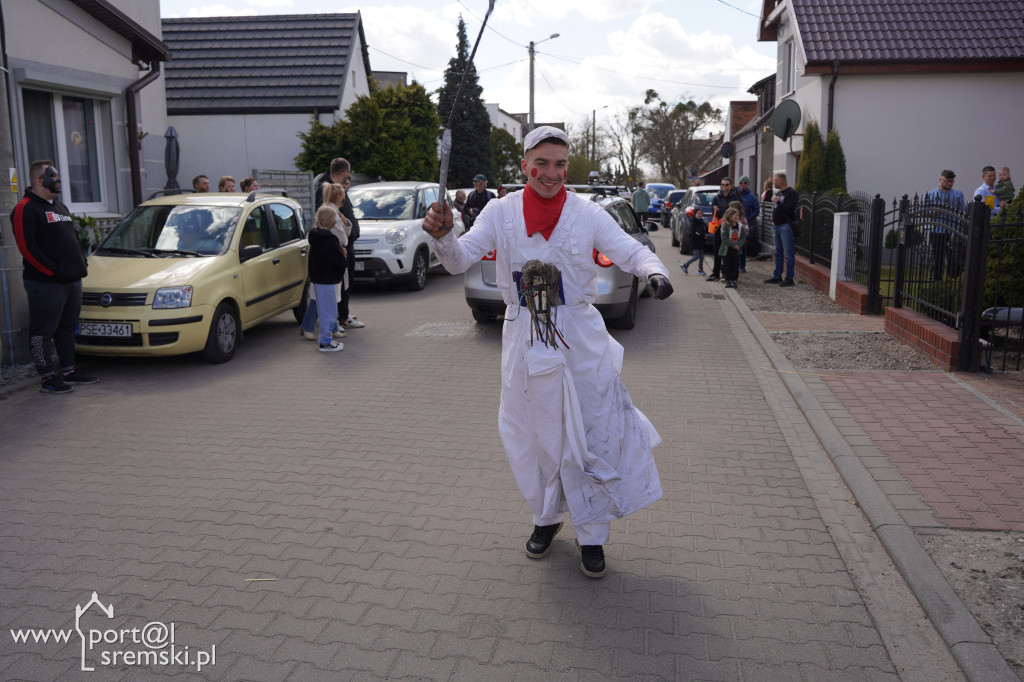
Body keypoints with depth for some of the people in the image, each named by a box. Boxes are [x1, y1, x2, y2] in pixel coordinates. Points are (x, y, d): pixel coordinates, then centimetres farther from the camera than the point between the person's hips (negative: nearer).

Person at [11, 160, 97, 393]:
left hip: (72, 280, 9)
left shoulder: (60, 207, 20)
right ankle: (48, 378, 2)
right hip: (45, 284, -9)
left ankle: (69, 370, 24)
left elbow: (74, 240, 25)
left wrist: (81, 264, 9)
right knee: (43, 331, -2)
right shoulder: (26, 209, -9)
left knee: (67, 328, 15)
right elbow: (27, 248, -16)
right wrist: (54, 271, -18)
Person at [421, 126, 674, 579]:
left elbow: (630, 251, -7)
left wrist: (654, 271, -30)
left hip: (581, 339, -1)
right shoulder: (501, 212, 0)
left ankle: (591, 536, 17)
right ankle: (546, 517, 36)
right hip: (525, 339, 2)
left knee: (593, 434, 0)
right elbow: (461, 260, -6)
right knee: (533, 435, 13)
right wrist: (442, 237, -28)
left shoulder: (587, 214, -3)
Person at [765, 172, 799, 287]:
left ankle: (789, 279, -5)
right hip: (777, 226, 9)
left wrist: (777, 202, -20)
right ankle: (777, 276, 20)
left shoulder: (791, 193, -11)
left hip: (786, 226, -9)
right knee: (778, 253, 13)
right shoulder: (778, 193, 17)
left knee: (788, 253, -7)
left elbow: (790, 208, -23)